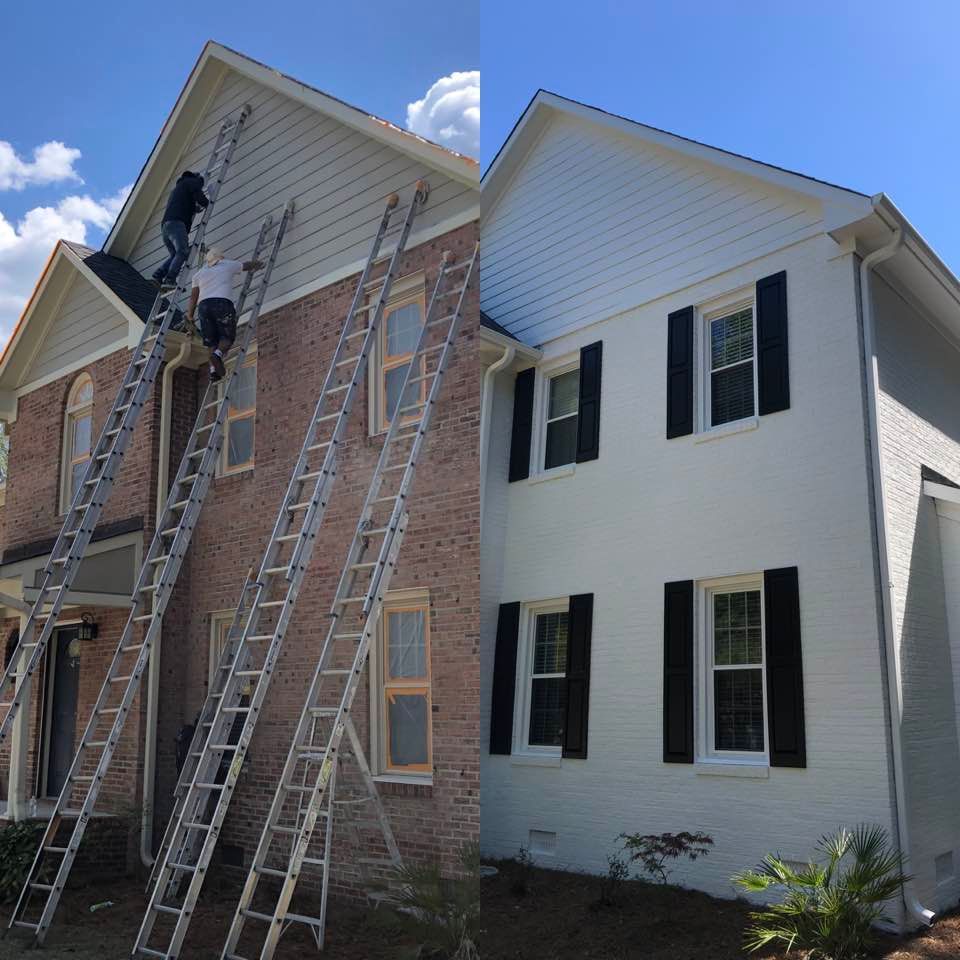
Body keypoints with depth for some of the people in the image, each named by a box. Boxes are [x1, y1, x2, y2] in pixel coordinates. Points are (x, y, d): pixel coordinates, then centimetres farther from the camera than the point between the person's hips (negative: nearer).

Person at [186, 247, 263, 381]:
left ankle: (213, 370, -14)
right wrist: (258, 263, 56)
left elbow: (193, 296, 16)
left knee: (212, 341, 5)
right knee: (227, 337, 2)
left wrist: (190, 316, 20)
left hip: (204, 305, 3)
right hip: (223, 303, -3)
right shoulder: (229, 265, 18)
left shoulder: (199, 273, 23)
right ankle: (218, 354, -29)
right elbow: (248, 265, 35)